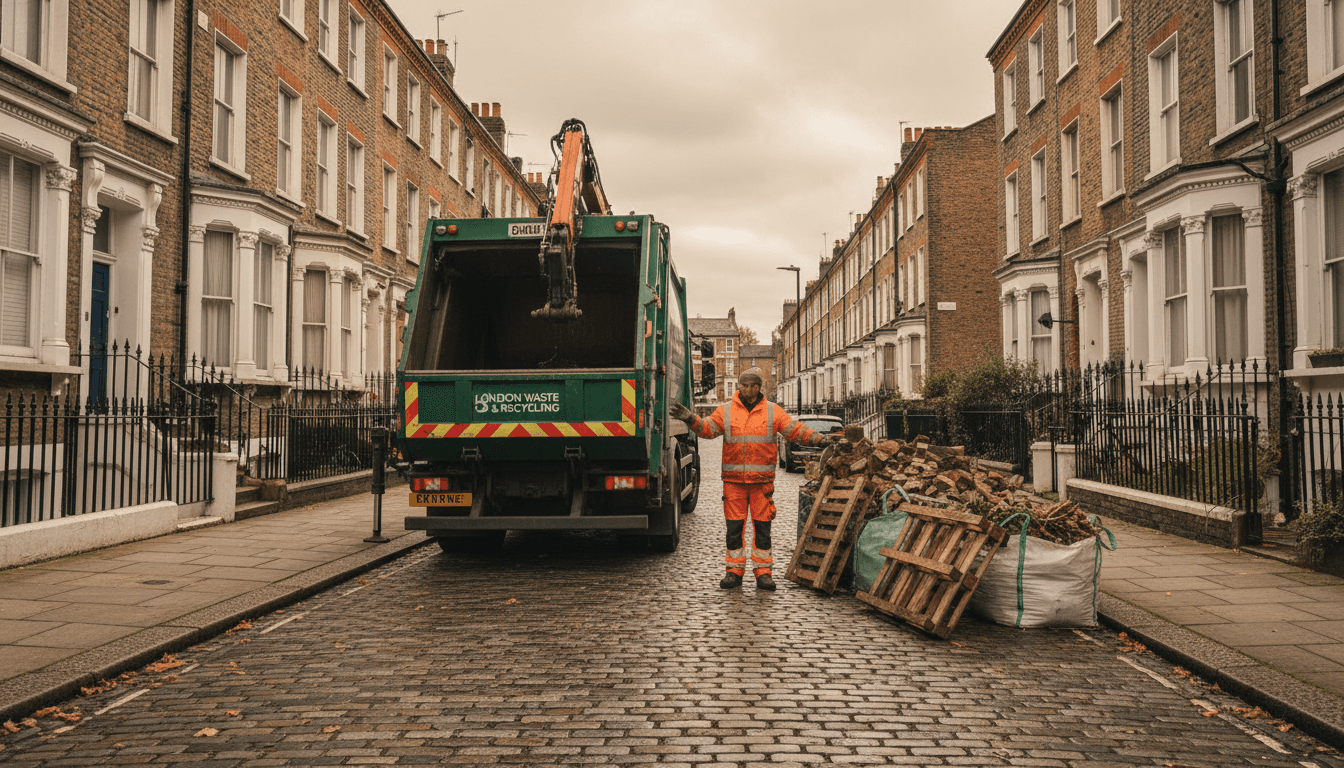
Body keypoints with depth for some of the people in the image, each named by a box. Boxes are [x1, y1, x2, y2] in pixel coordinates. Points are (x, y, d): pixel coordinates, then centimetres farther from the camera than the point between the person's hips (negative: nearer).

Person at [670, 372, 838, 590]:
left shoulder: (773, 411, 7)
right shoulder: (726, 411, 7)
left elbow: (796, 430, 4)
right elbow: (707, 428, -3)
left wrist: (819, 439, -7)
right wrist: (690, 418, -20)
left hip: (762, 481, 0)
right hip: (733, 480, 0)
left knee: (762, 527, 3)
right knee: (734, 527, 4)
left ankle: (763, 572, 11)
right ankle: (734, 570, 13)